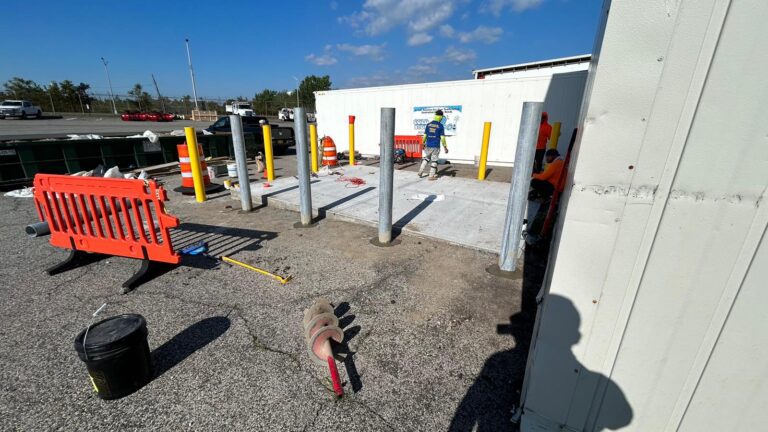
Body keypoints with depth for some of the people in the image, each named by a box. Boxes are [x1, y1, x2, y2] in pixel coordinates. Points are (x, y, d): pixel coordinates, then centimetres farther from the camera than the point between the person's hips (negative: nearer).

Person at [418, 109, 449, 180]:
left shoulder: (428, 124, 4)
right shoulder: (440, 126, -7)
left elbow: (425, 135, 7)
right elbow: (442, 138, -8)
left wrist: (423, 144, 20)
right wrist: (445, 147, -2)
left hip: (428, 146, 4)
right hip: (436, 146, -4)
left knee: (426, 158, 20)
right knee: (434, 161, 4)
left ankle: (420, 172, 15)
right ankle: (431, 176, 7)